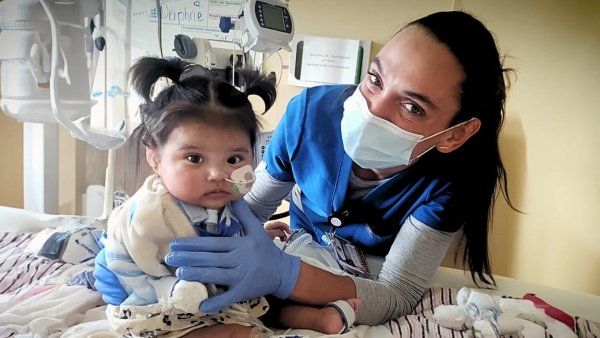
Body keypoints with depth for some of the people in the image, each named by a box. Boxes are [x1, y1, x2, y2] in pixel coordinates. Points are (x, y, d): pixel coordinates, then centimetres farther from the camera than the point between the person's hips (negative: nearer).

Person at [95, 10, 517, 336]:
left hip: (371, 280, 0)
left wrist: (283, 274, -53)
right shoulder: (312, 113, -31)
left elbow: (399, 295, -36)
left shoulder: (450, 182, -34)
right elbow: (250, 207, -19)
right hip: (298, 251, 1)